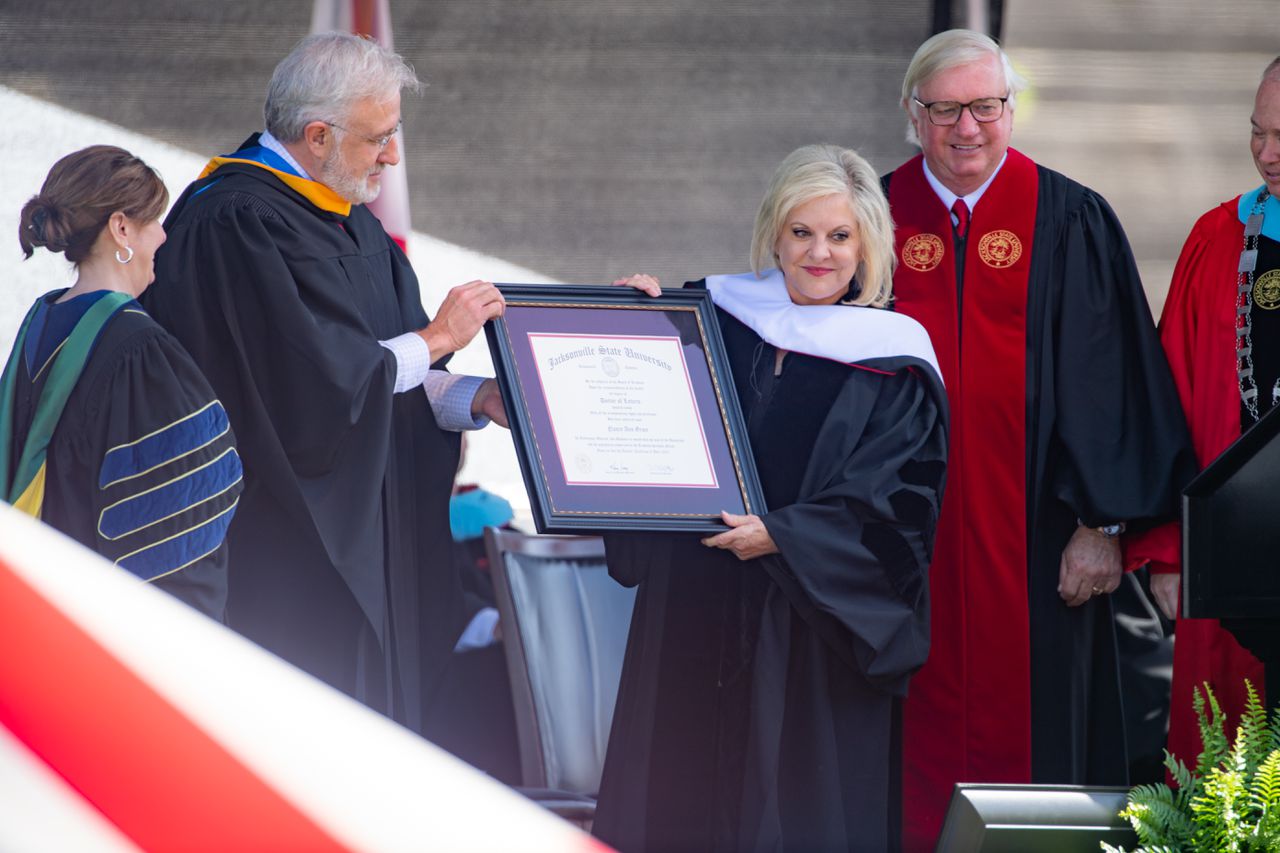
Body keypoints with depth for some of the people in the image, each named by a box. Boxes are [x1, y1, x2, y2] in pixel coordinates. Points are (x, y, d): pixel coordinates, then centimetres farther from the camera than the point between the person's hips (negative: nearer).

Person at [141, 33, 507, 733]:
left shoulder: (345, 218, 13)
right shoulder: (236, 223, -18)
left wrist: (475, 399, -2)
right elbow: (318, 380, -24)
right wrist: (436, 338, -12)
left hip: (356, 536, 9)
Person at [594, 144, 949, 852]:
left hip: (811, 629, -3)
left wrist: (781, 535, -18)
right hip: (692, 612, 3)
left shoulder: (889, 363, -2)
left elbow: (893, 504, -8)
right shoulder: (714, 318, 7)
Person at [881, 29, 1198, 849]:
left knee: (1024, 733, -1)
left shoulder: (1071, 222, 0)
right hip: (908, 540, 2)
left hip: (1028, 536, -2)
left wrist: (1105, 523, -9)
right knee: (919, 738, 3)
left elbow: (1112, 379, -2)